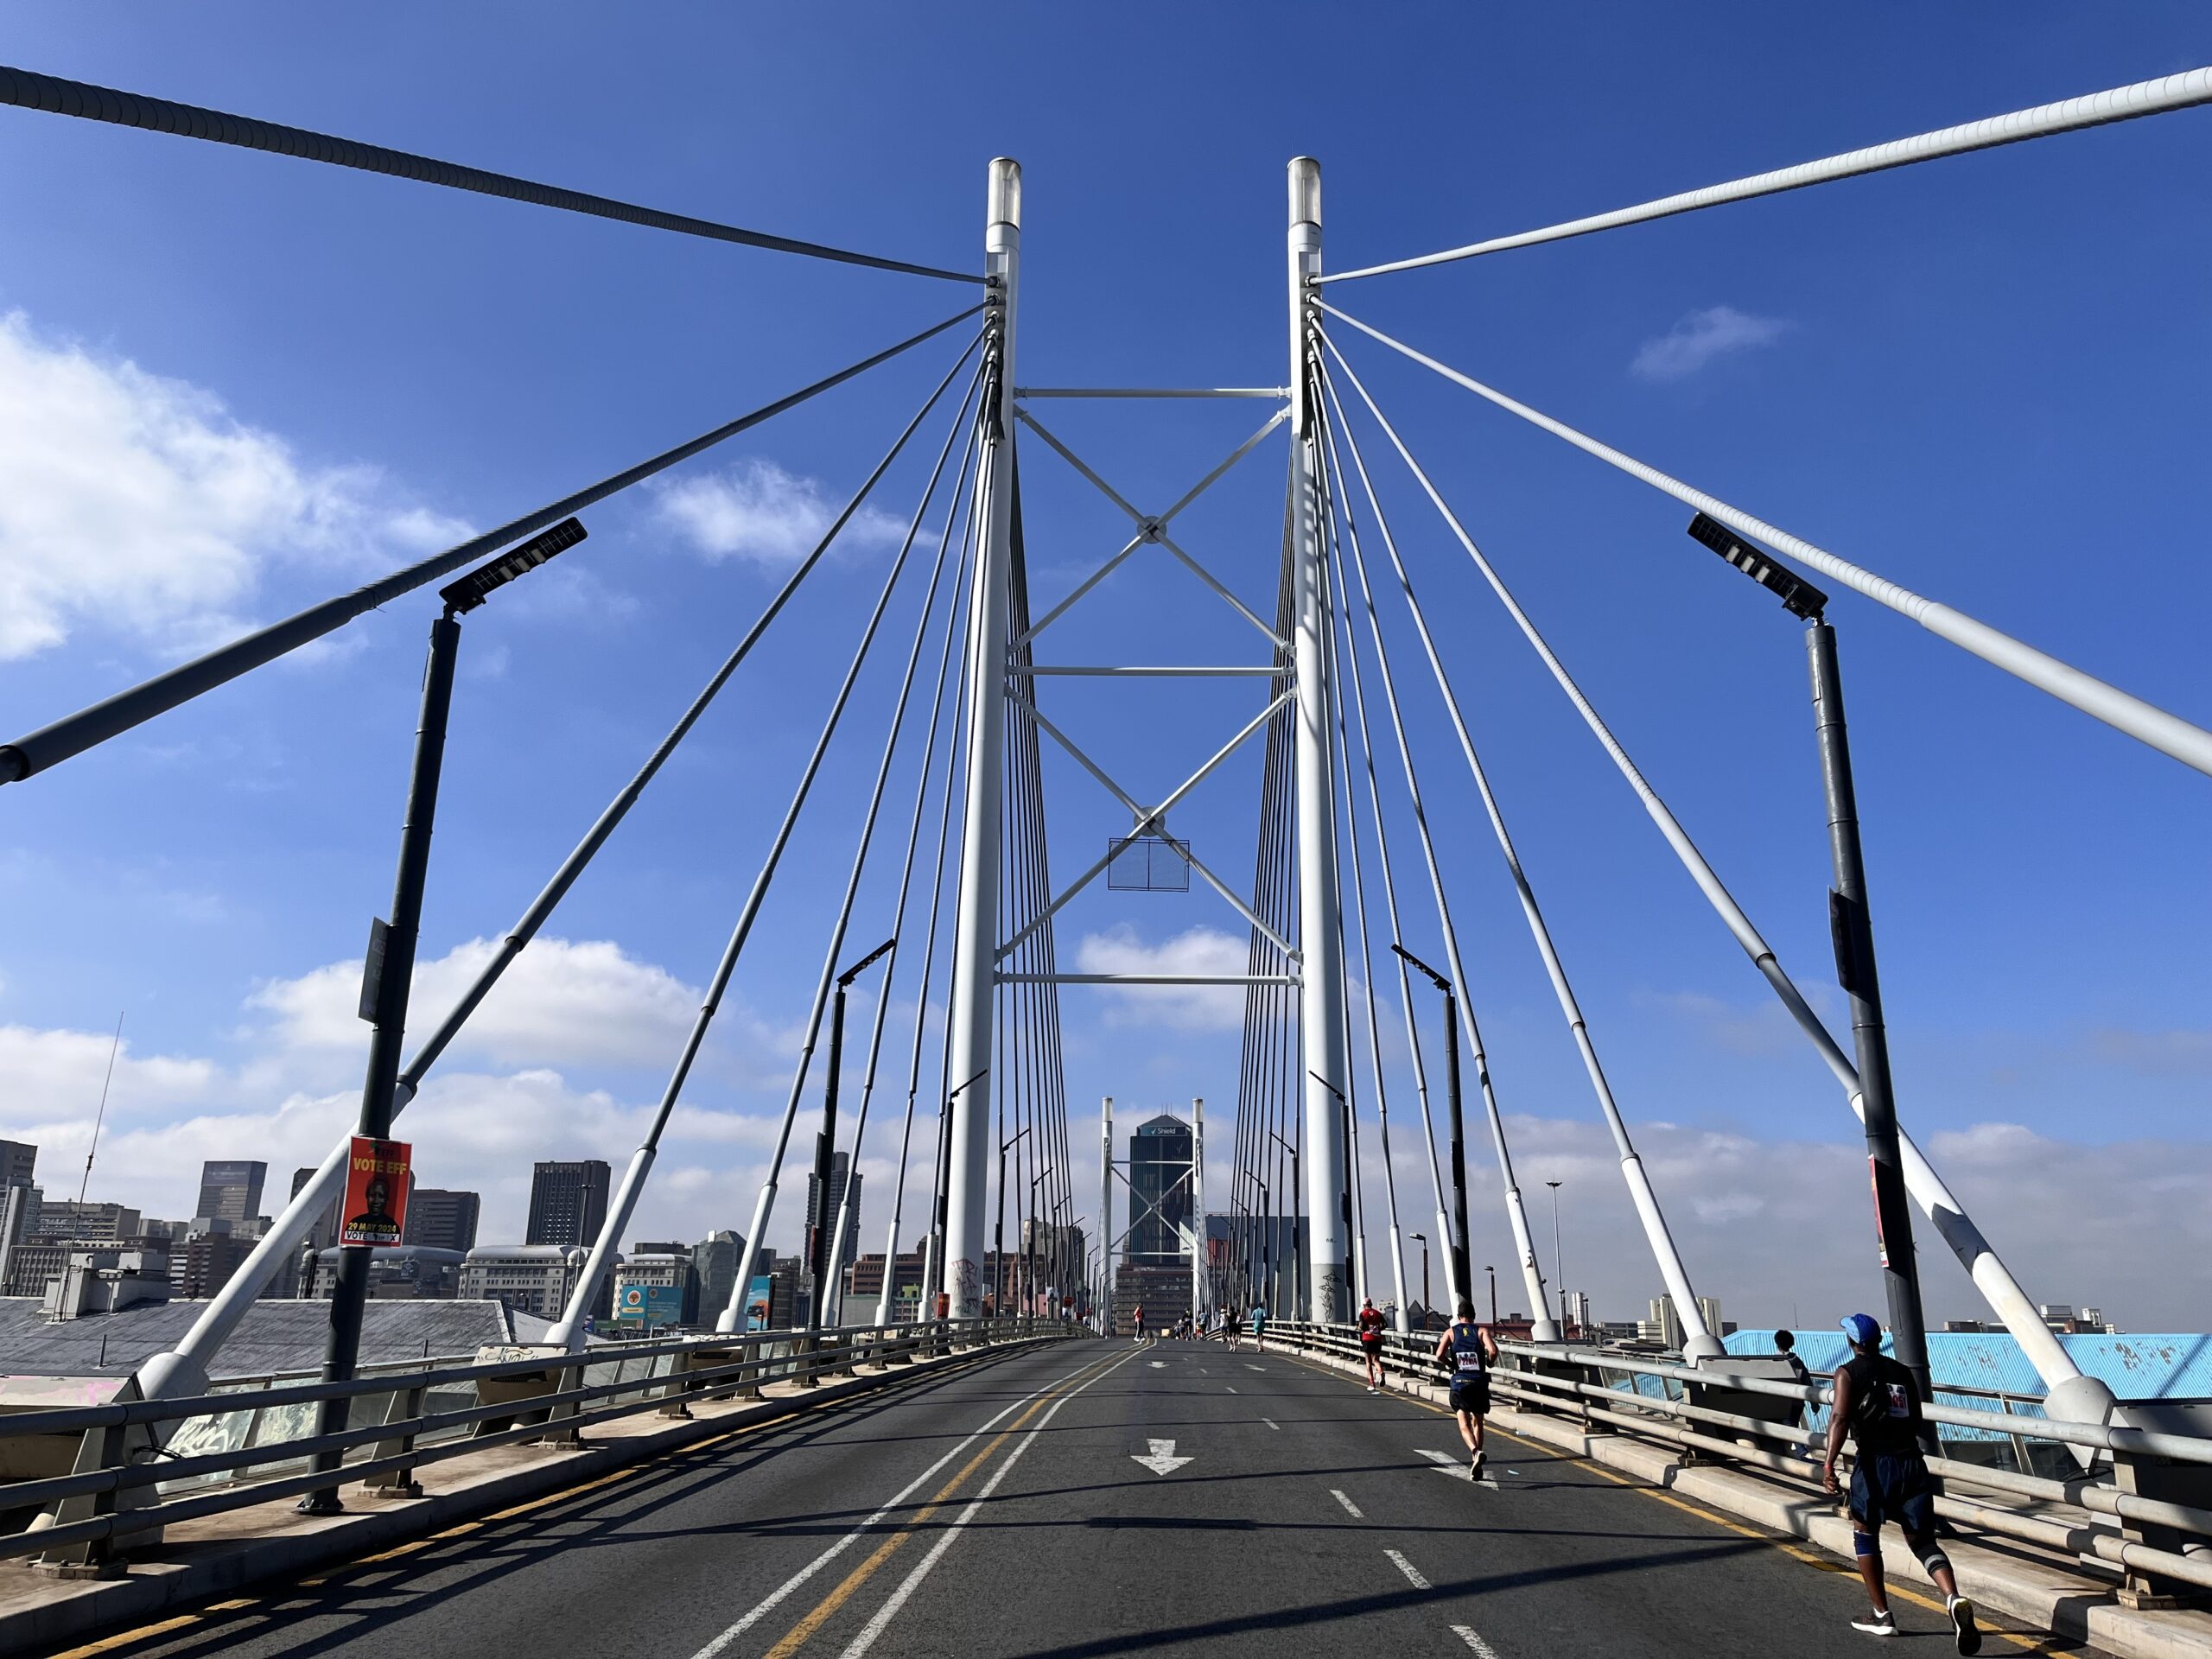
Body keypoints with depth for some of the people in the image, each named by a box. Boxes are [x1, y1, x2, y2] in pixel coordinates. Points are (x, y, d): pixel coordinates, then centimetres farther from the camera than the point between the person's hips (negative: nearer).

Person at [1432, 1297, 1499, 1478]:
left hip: (1459, 1383, -1)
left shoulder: (1450, 1332, 5)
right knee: (1477, 1423, 17)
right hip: (1479, 1383, 1)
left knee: (1464, 1424, -3)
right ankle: (1476, 1467, 17)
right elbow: (1493, 1350, -15)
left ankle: (1475, 1451, -32)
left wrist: (1449, 1360, 11)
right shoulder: (1482, 1331, 3)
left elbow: (1439, 1355, -10)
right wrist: (1490, 1362, 5)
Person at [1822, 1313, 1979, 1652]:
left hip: (1875, 1463, -4)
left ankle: (1882, 1615, 19)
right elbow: (1917, 1421, 21)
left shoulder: (1848, 1373, 0)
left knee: (1865, 1534, 16)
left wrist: (1829, 1463, -22)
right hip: (1912, 1462, 4)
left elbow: (1840, 1418, -15)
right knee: (1923, 1541, 9)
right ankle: (1955, 1600, -18)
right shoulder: (1902, 1372, 16)